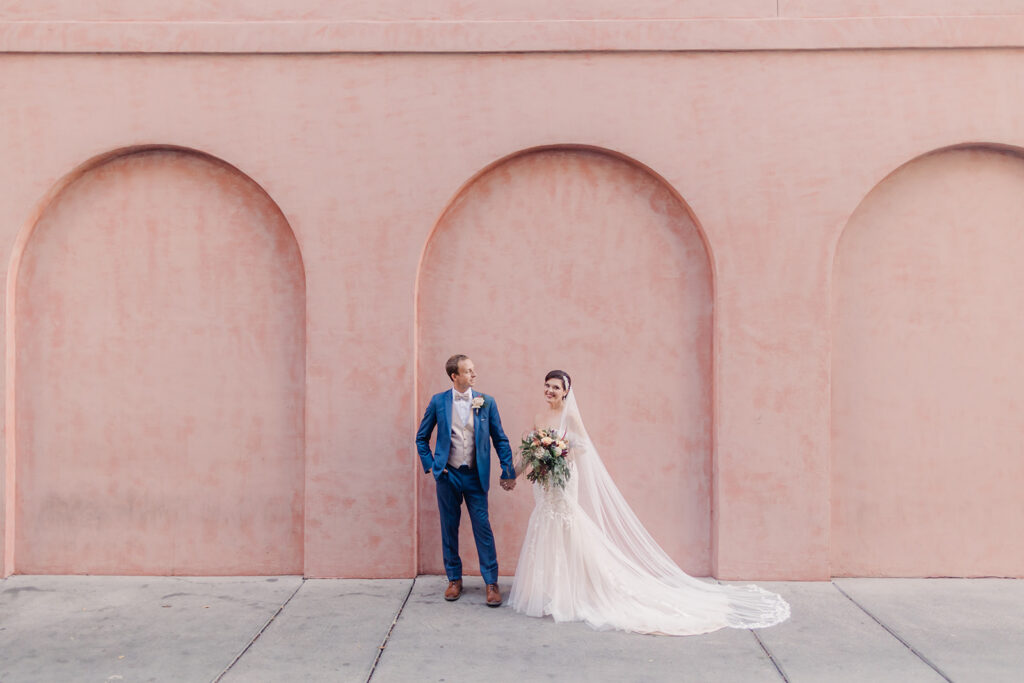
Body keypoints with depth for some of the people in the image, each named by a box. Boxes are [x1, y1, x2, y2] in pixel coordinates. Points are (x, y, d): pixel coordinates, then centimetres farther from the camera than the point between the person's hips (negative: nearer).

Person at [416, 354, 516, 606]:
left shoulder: (486, 402, 0)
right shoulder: (438, 401, 0)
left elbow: (500, 439, 4)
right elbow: (422, 437, 10)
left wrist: (508, 472, 0)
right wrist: (430, 465, 2)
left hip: (475, 475, 0)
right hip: (447, 475, 1)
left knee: (483, 528, -1)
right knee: (449, 529, 9)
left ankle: (491, 582, 9)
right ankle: (454, 580, 24)